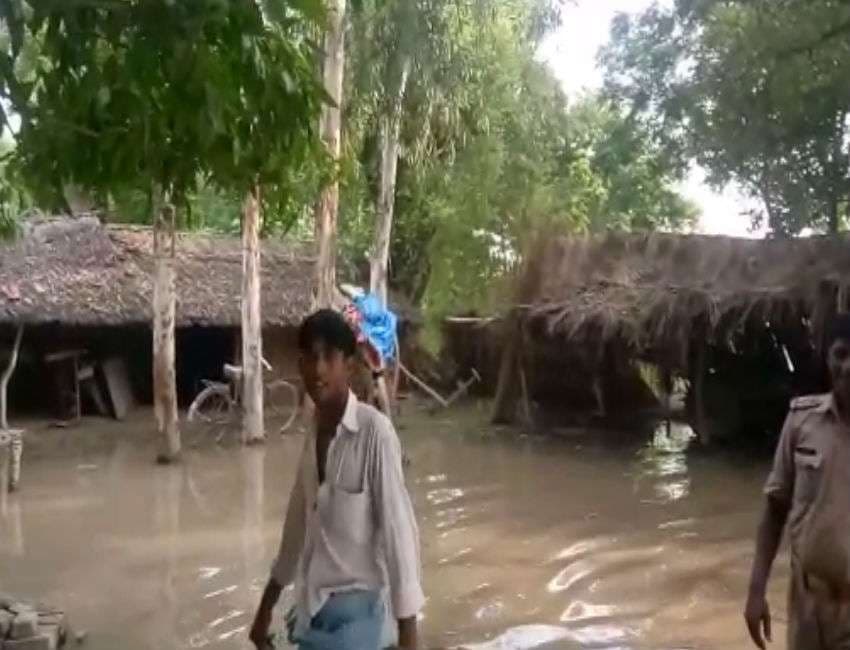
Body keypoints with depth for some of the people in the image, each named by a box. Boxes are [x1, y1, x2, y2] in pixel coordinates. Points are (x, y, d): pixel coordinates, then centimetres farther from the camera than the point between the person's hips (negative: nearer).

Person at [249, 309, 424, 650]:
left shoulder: (375, 432, -18)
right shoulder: (314, 436, 5)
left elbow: (398, 530, -18)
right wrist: (266, 606, 24)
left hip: (352, 611, -7)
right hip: (312, 609, 7)